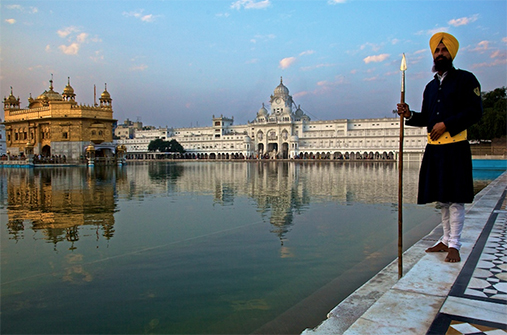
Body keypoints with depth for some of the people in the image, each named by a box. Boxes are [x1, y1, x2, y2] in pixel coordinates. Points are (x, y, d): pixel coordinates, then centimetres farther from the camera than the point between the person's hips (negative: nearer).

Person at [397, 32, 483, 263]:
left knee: (455, 197, -7)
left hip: (455, 147, -6)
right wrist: (409, 115, 2)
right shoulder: (430, 86, 20)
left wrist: (446, 124, -15)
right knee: (441, 197, 10)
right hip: (434, 148, 6)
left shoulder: (465, 79, 2)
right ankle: (446, 240, 20)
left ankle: (454, 245, -2)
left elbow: (475, 112, -8)